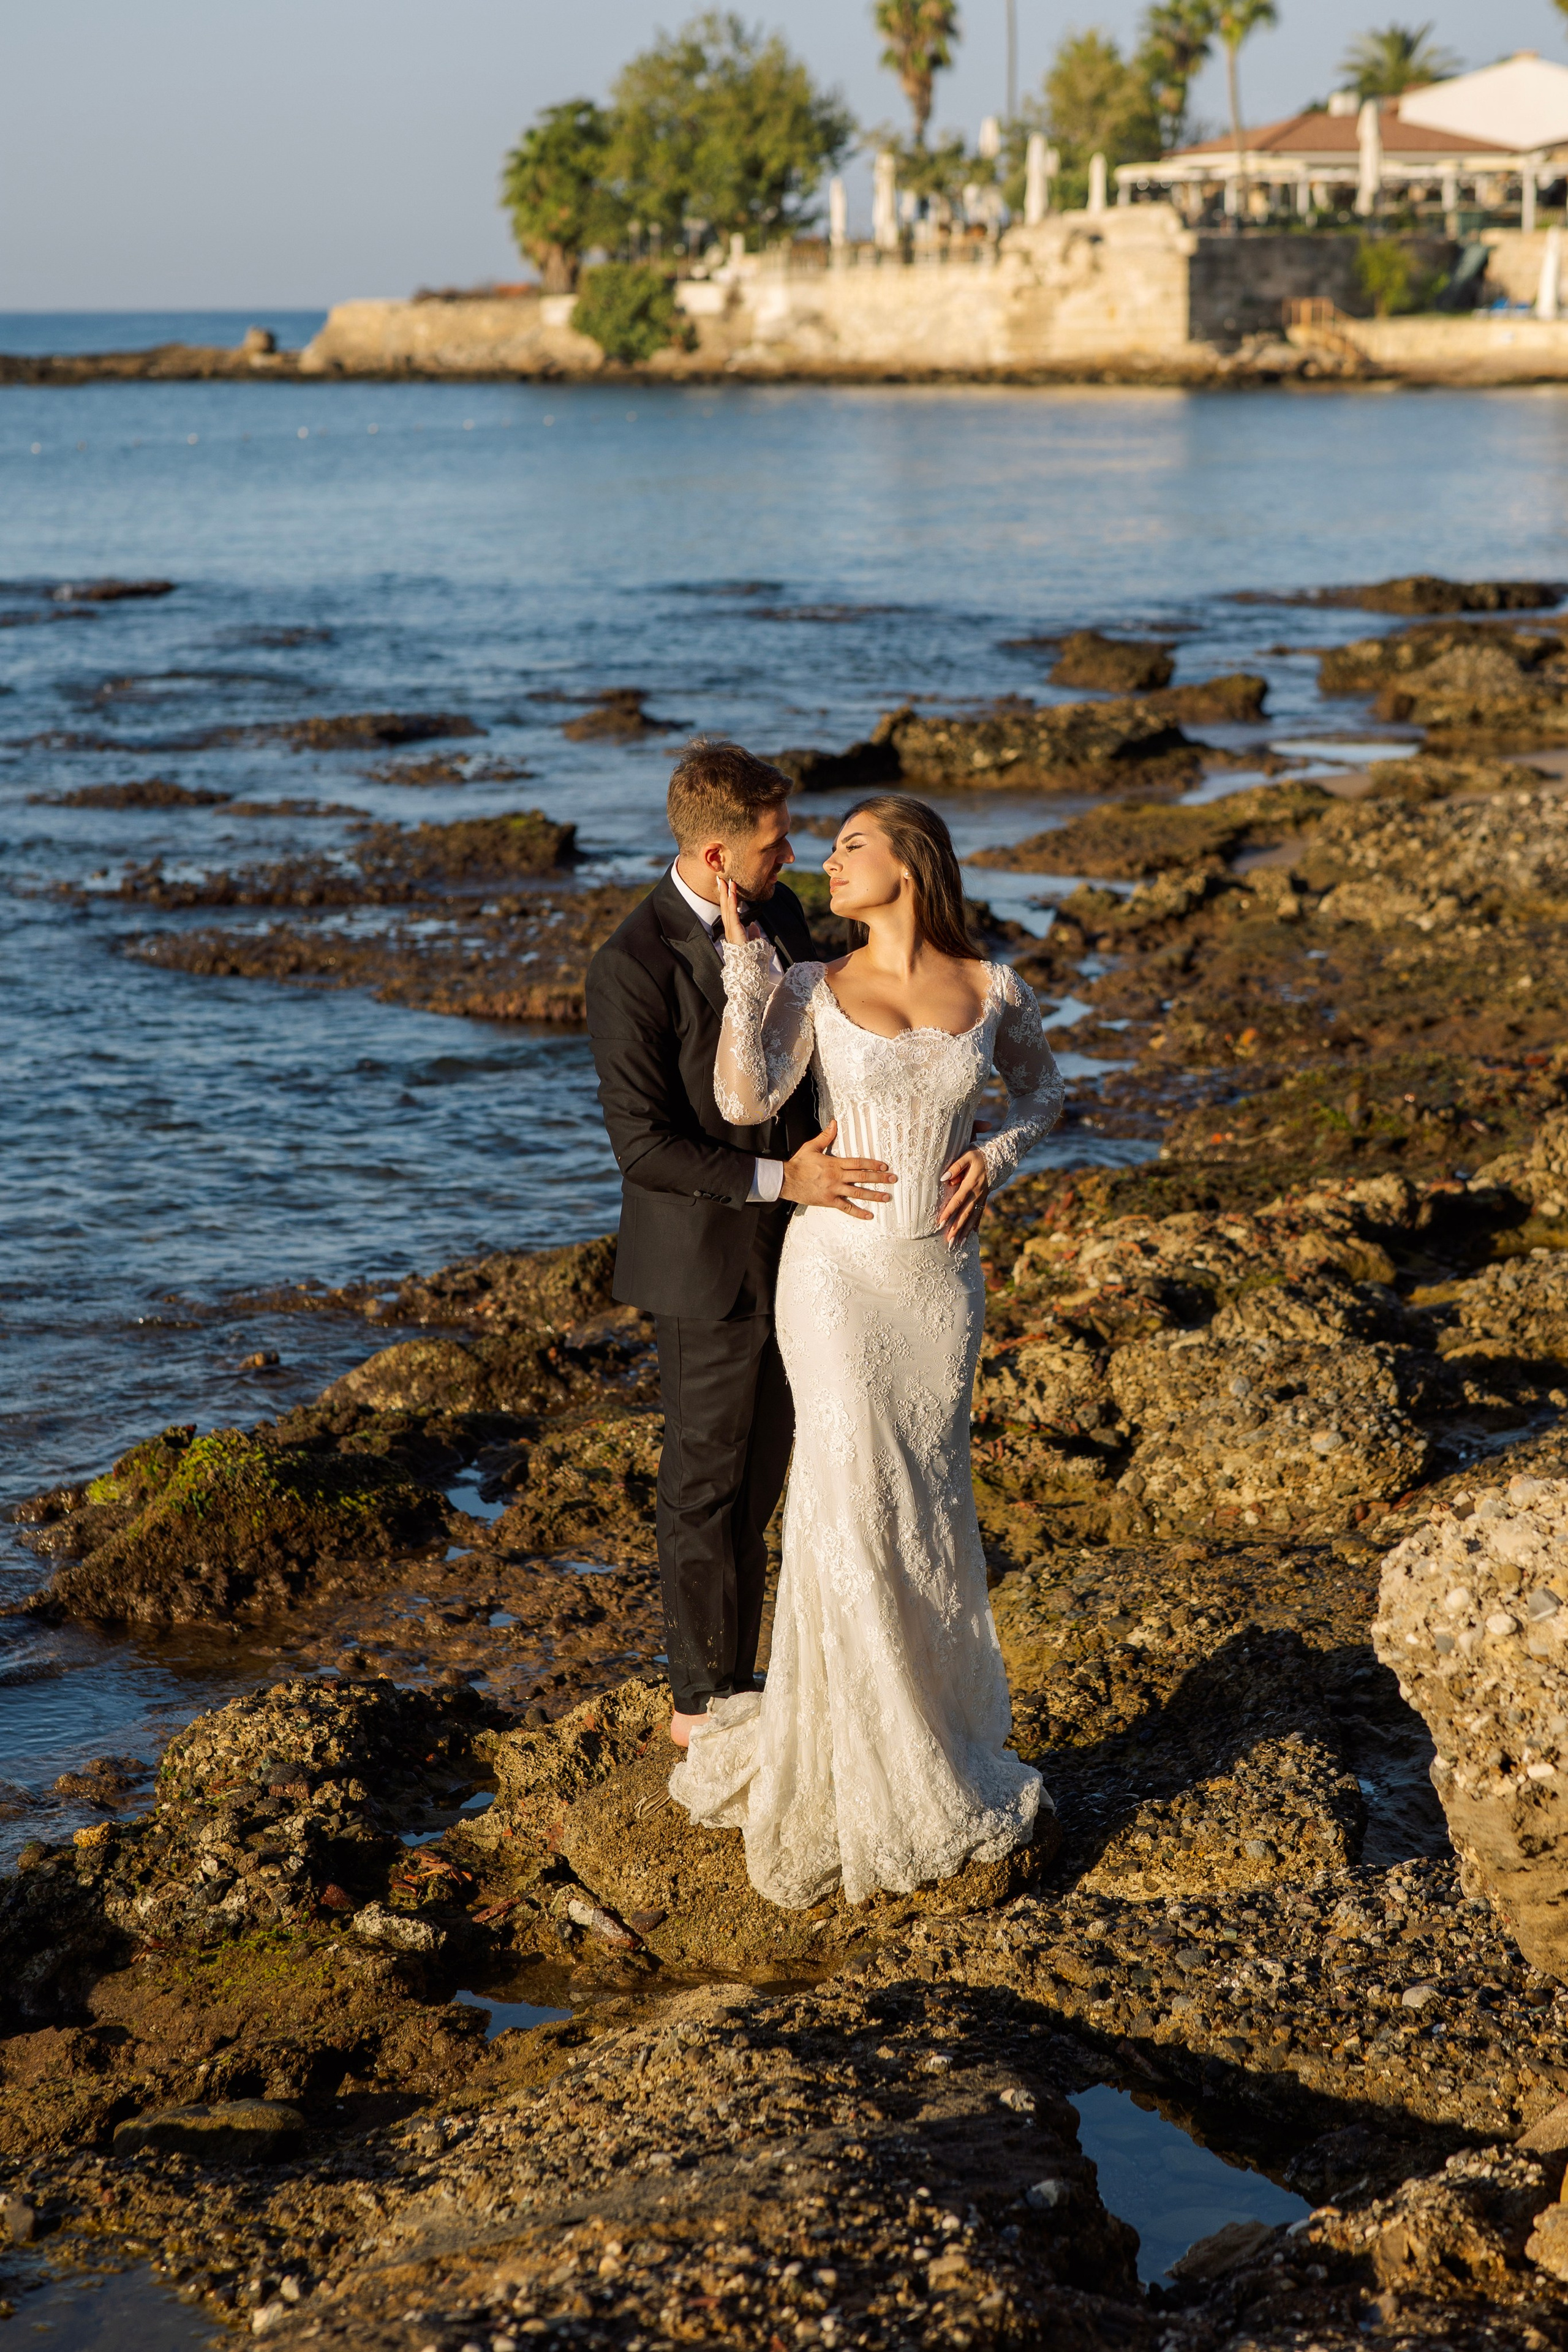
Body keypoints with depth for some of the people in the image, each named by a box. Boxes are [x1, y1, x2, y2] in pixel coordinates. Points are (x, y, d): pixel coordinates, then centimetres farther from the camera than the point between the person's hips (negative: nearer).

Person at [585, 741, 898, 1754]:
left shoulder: (781, 915, 1)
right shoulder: (633, 969, -22)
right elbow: (645, 1146, -22)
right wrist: (780, 1179, -26)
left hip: (788, 1250, 7)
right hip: (708, 1260, -7)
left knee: (757, 1479, 17)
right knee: (705, 1485, 7)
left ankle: (730, 1679, 31)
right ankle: (703, 1700, 22)